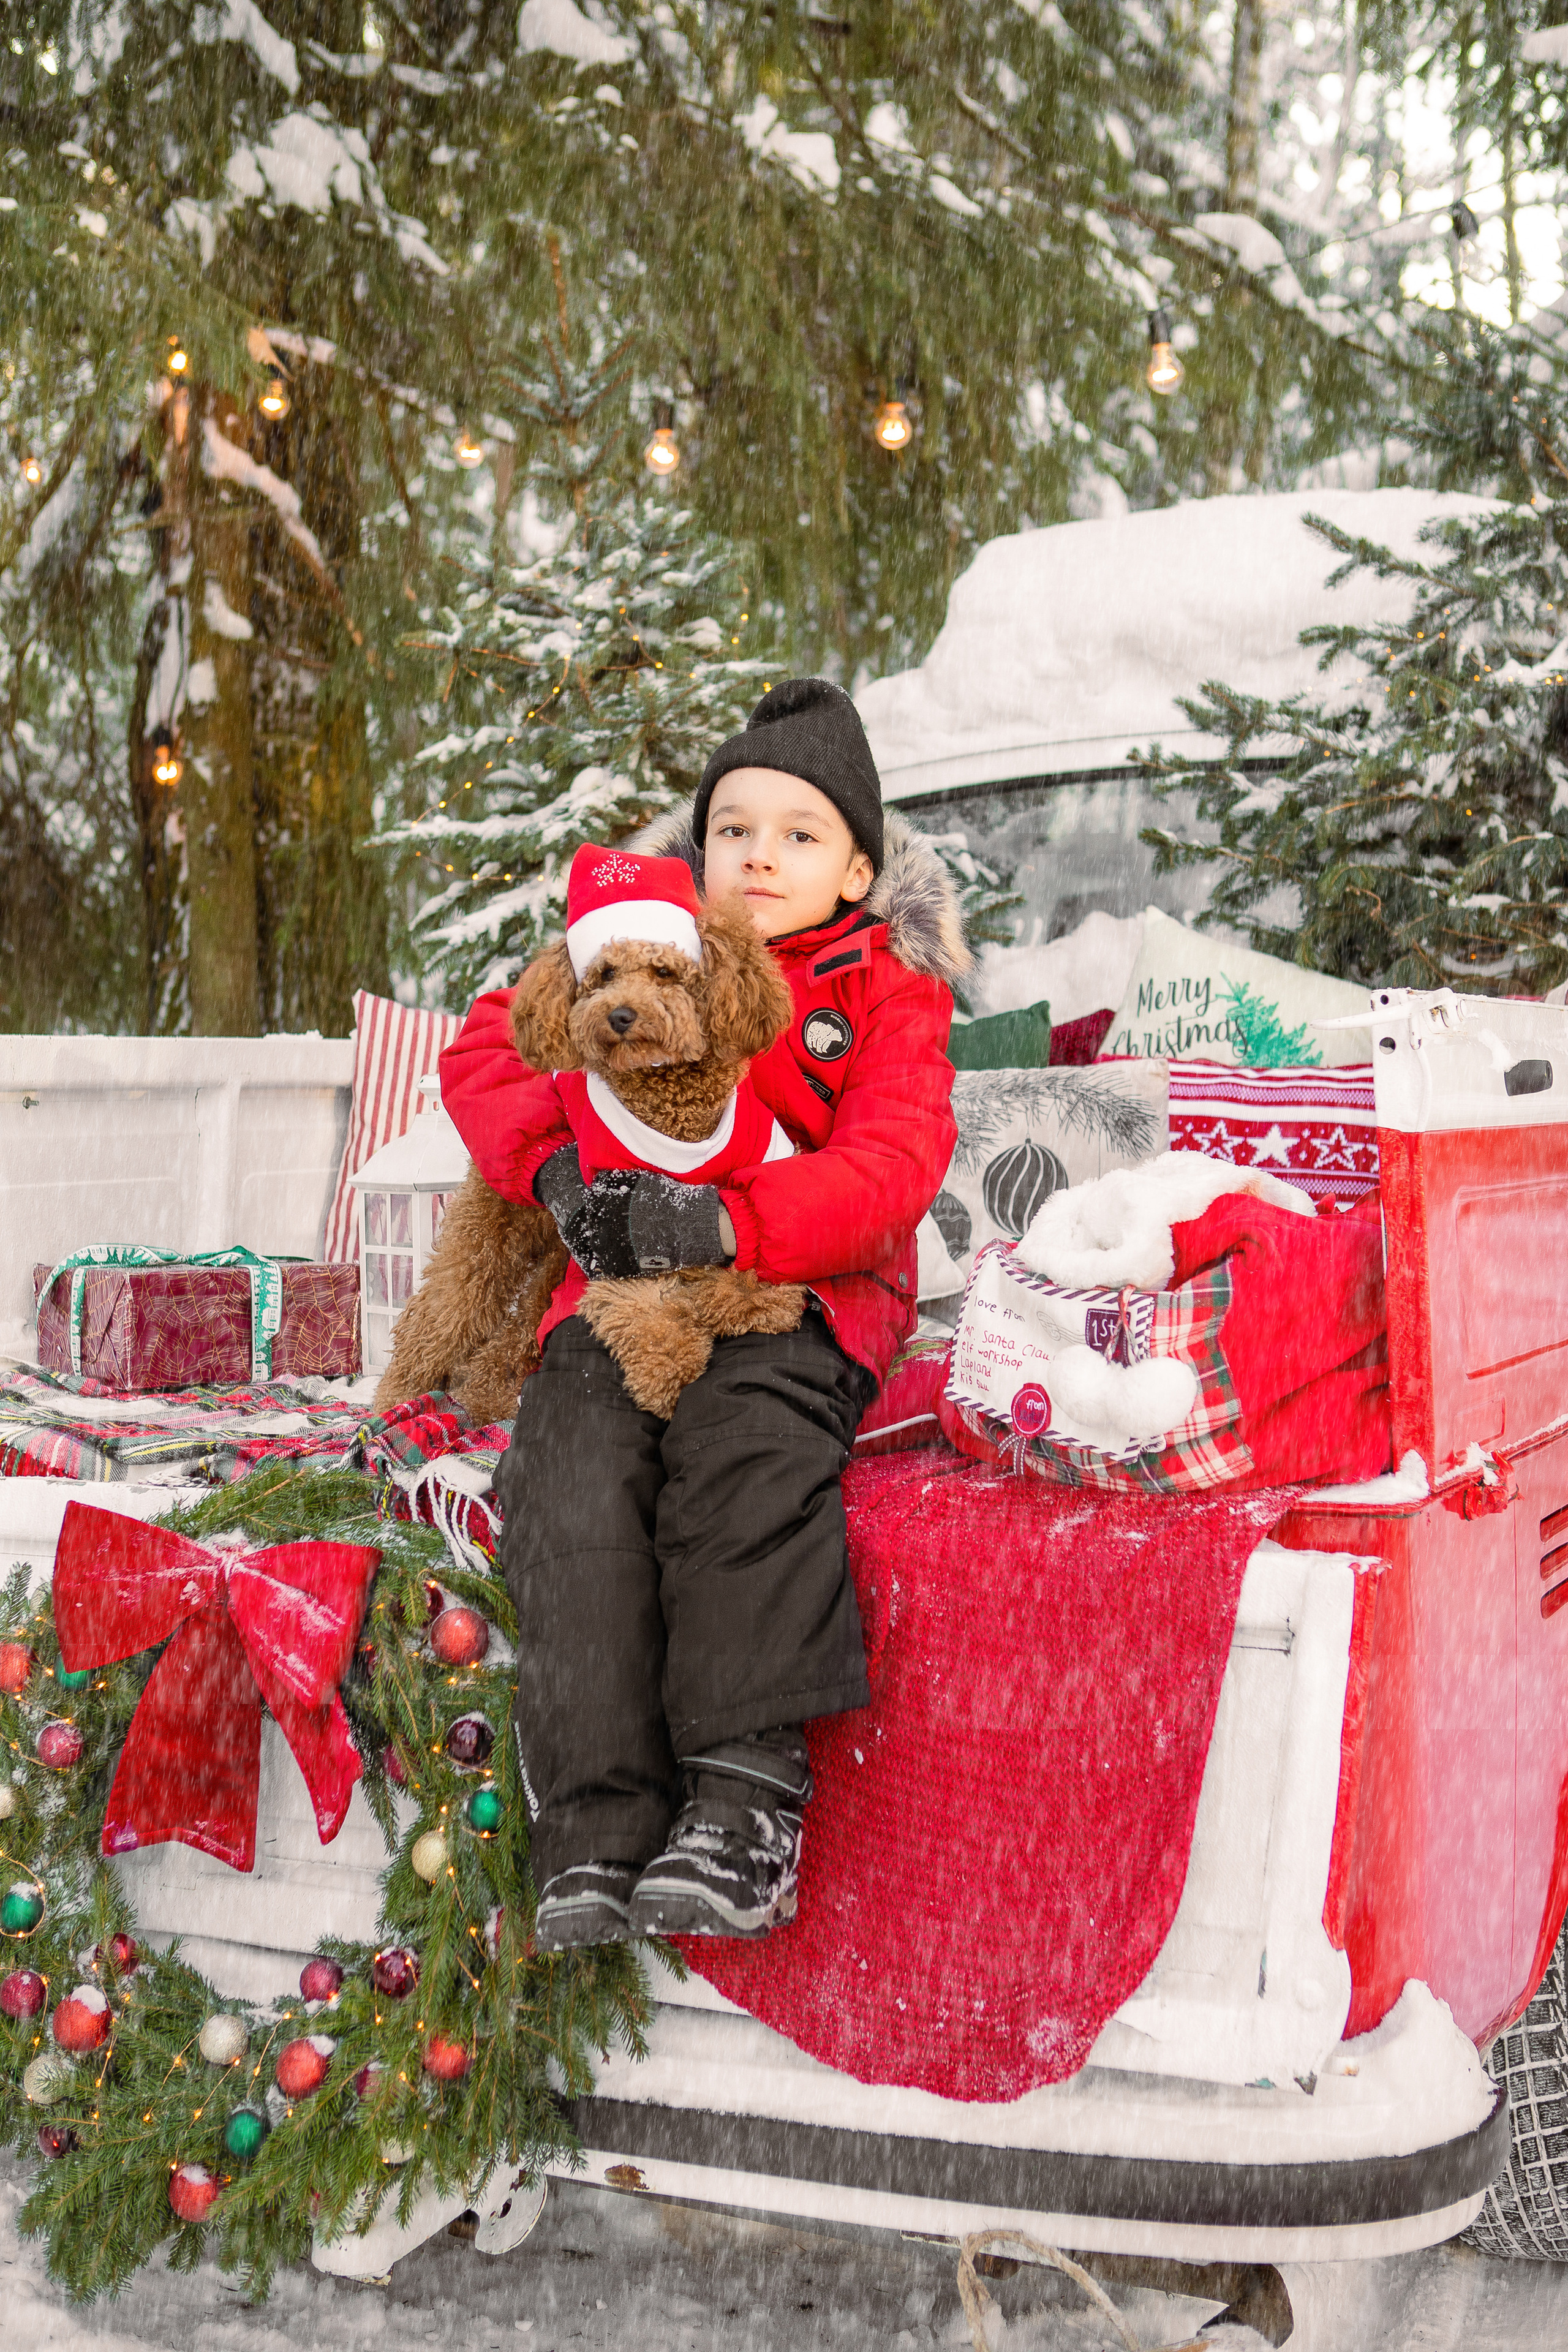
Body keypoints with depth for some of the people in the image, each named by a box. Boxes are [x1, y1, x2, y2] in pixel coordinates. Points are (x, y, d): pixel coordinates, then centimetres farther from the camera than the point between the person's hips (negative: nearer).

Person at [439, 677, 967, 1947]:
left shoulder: (886, 990, 8)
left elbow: (891, 1165, -8)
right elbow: (490, 1045, 13)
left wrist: (724, 1224, -24)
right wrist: (553, 1165, -9)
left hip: (803, 1290, -2)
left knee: (743, 1447, -34)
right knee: (571, 1472, -26)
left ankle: (745, 1791, -31)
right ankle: (600, 1824, -28)